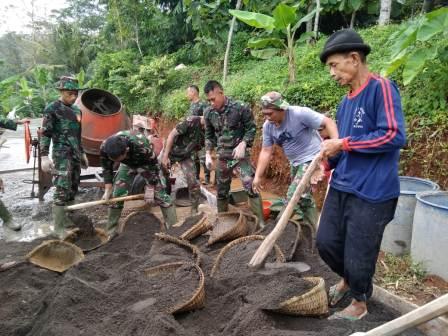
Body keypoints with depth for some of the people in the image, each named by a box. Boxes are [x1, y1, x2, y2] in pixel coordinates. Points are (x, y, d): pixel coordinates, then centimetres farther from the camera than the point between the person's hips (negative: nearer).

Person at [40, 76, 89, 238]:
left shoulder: (77, 110, 14)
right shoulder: (52, 109, -7)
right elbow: (45, 133, -11)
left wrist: (82, 153, 22)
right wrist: (44, 156, -20)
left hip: (76, 155, 7)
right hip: (62, 155, -7)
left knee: (73, 189, 11)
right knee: (62, 190, -10)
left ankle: (66, 219, 24)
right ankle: (58, 227, -3)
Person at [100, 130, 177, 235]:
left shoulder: (141, 145, -43)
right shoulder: (104, 147, -30)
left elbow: (153, 165, -26)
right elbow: (107, 169, -12)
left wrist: (150, 189, -21)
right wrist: (107, 190, -17)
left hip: (146, 164, -3)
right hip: (127, 165, 4)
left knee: (160, 195, -11)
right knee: (116, 196, -2)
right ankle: (110, 232, 13)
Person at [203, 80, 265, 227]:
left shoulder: (240, 108, -14)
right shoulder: (208, 113, -2)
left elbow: (251, 128, -5)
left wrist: (243, 144, -19)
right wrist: (208, 154, 2)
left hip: (240, 154, -4)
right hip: (222, 156, 4)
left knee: (251, 187, -11)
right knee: (222, 191, 13)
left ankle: (260, 222, 1)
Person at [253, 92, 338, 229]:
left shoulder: (300, 113, -23)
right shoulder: (268, 126, -3)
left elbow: (328, 122, -21)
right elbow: (266, 151, 2)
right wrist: (258, 176, 0)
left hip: (312, 159, -8)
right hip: (295, 163, 8)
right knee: (303, 198, 18)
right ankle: (315, 230, 36)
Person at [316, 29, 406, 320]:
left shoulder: (381, 88, -12)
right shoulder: (345, 102, 12)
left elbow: (394, 136, -21)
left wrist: (344, 144, -17)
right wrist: (326, 163, 4)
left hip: (371, 192, -7)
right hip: (340, 187, 8)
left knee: (358, 255, 6)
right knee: (326, 242, 14)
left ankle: (360, 302, 33)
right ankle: (346, 278, 44)